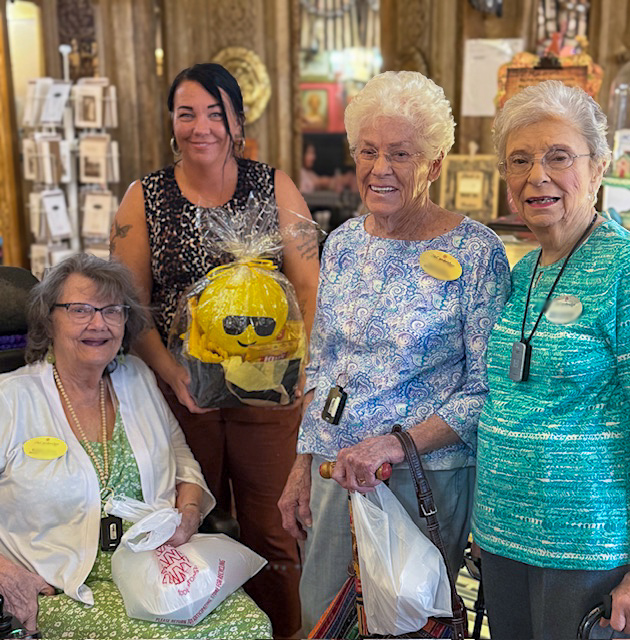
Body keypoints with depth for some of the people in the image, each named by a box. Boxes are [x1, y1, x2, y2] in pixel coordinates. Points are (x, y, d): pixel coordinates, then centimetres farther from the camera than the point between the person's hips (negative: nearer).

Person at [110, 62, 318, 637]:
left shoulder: (274, 187, 3)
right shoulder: (144, 198, 4)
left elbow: (310, 285, -2)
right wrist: (172, 372, -14)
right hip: (178, 391, 1)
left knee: (271, 530, 6)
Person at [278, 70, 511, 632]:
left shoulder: (476, 252, -12)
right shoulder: (343, 243, 5)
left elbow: (488, 390, -12)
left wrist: (394, 445, -22)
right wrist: (303, 466, 9)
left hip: (426, 477, -5)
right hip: (333, 470, 5)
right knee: (321, 619, 17)